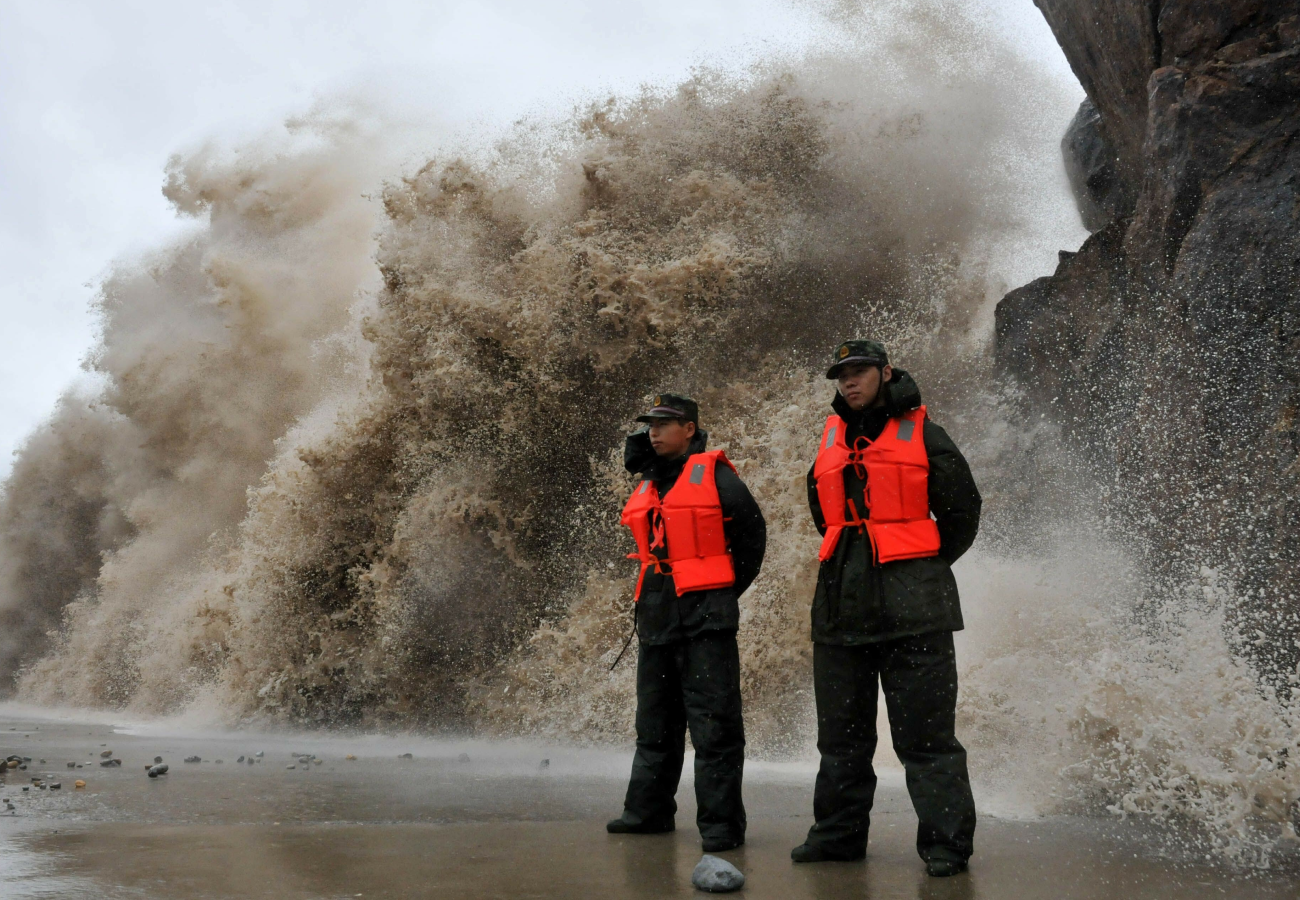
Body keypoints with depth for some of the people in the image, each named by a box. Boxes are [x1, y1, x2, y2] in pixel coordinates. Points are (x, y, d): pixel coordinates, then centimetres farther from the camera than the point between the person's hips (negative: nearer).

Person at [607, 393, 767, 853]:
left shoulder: (714, 475, -4)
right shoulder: (647, 485, 15)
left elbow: (751, 533, 0)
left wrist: (728, 590, 3)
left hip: (705, 616, -7)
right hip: (657, 616, 7)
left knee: (713, 724, -6)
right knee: (655, 723, 15)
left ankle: (721, 821, -3)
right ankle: (648, 810, 24)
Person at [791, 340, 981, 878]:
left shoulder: (922, 437, 0)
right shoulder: (832, 441, 14)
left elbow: (962, 510, 5)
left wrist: (923, 569, 9)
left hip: (912, 609, -5)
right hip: (842, 605, 5)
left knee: (925, 734, -5)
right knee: (841, 732, 12)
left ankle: (946, 843, 2)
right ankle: (838, 833, 23)